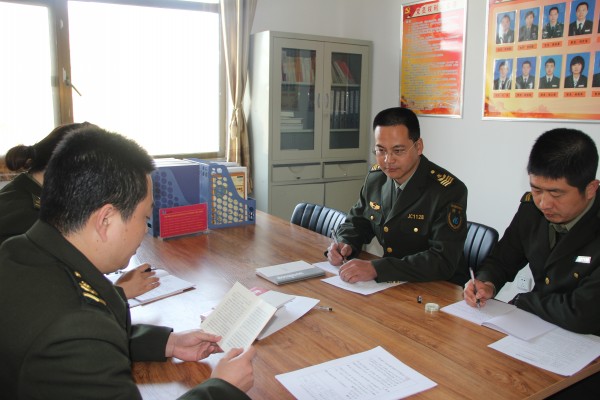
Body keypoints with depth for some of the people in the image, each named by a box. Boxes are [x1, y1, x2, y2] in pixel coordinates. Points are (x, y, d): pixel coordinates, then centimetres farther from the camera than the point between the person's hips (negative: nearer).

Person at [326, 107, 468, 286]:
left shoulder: (448, 191, -19)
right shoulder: (375, 177, 0)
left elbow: (443, 261, -26)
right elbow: (356, 222, 14)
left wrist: (376, 268, -35)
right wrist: (344, 245, -9)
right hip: (388, 285, 7)